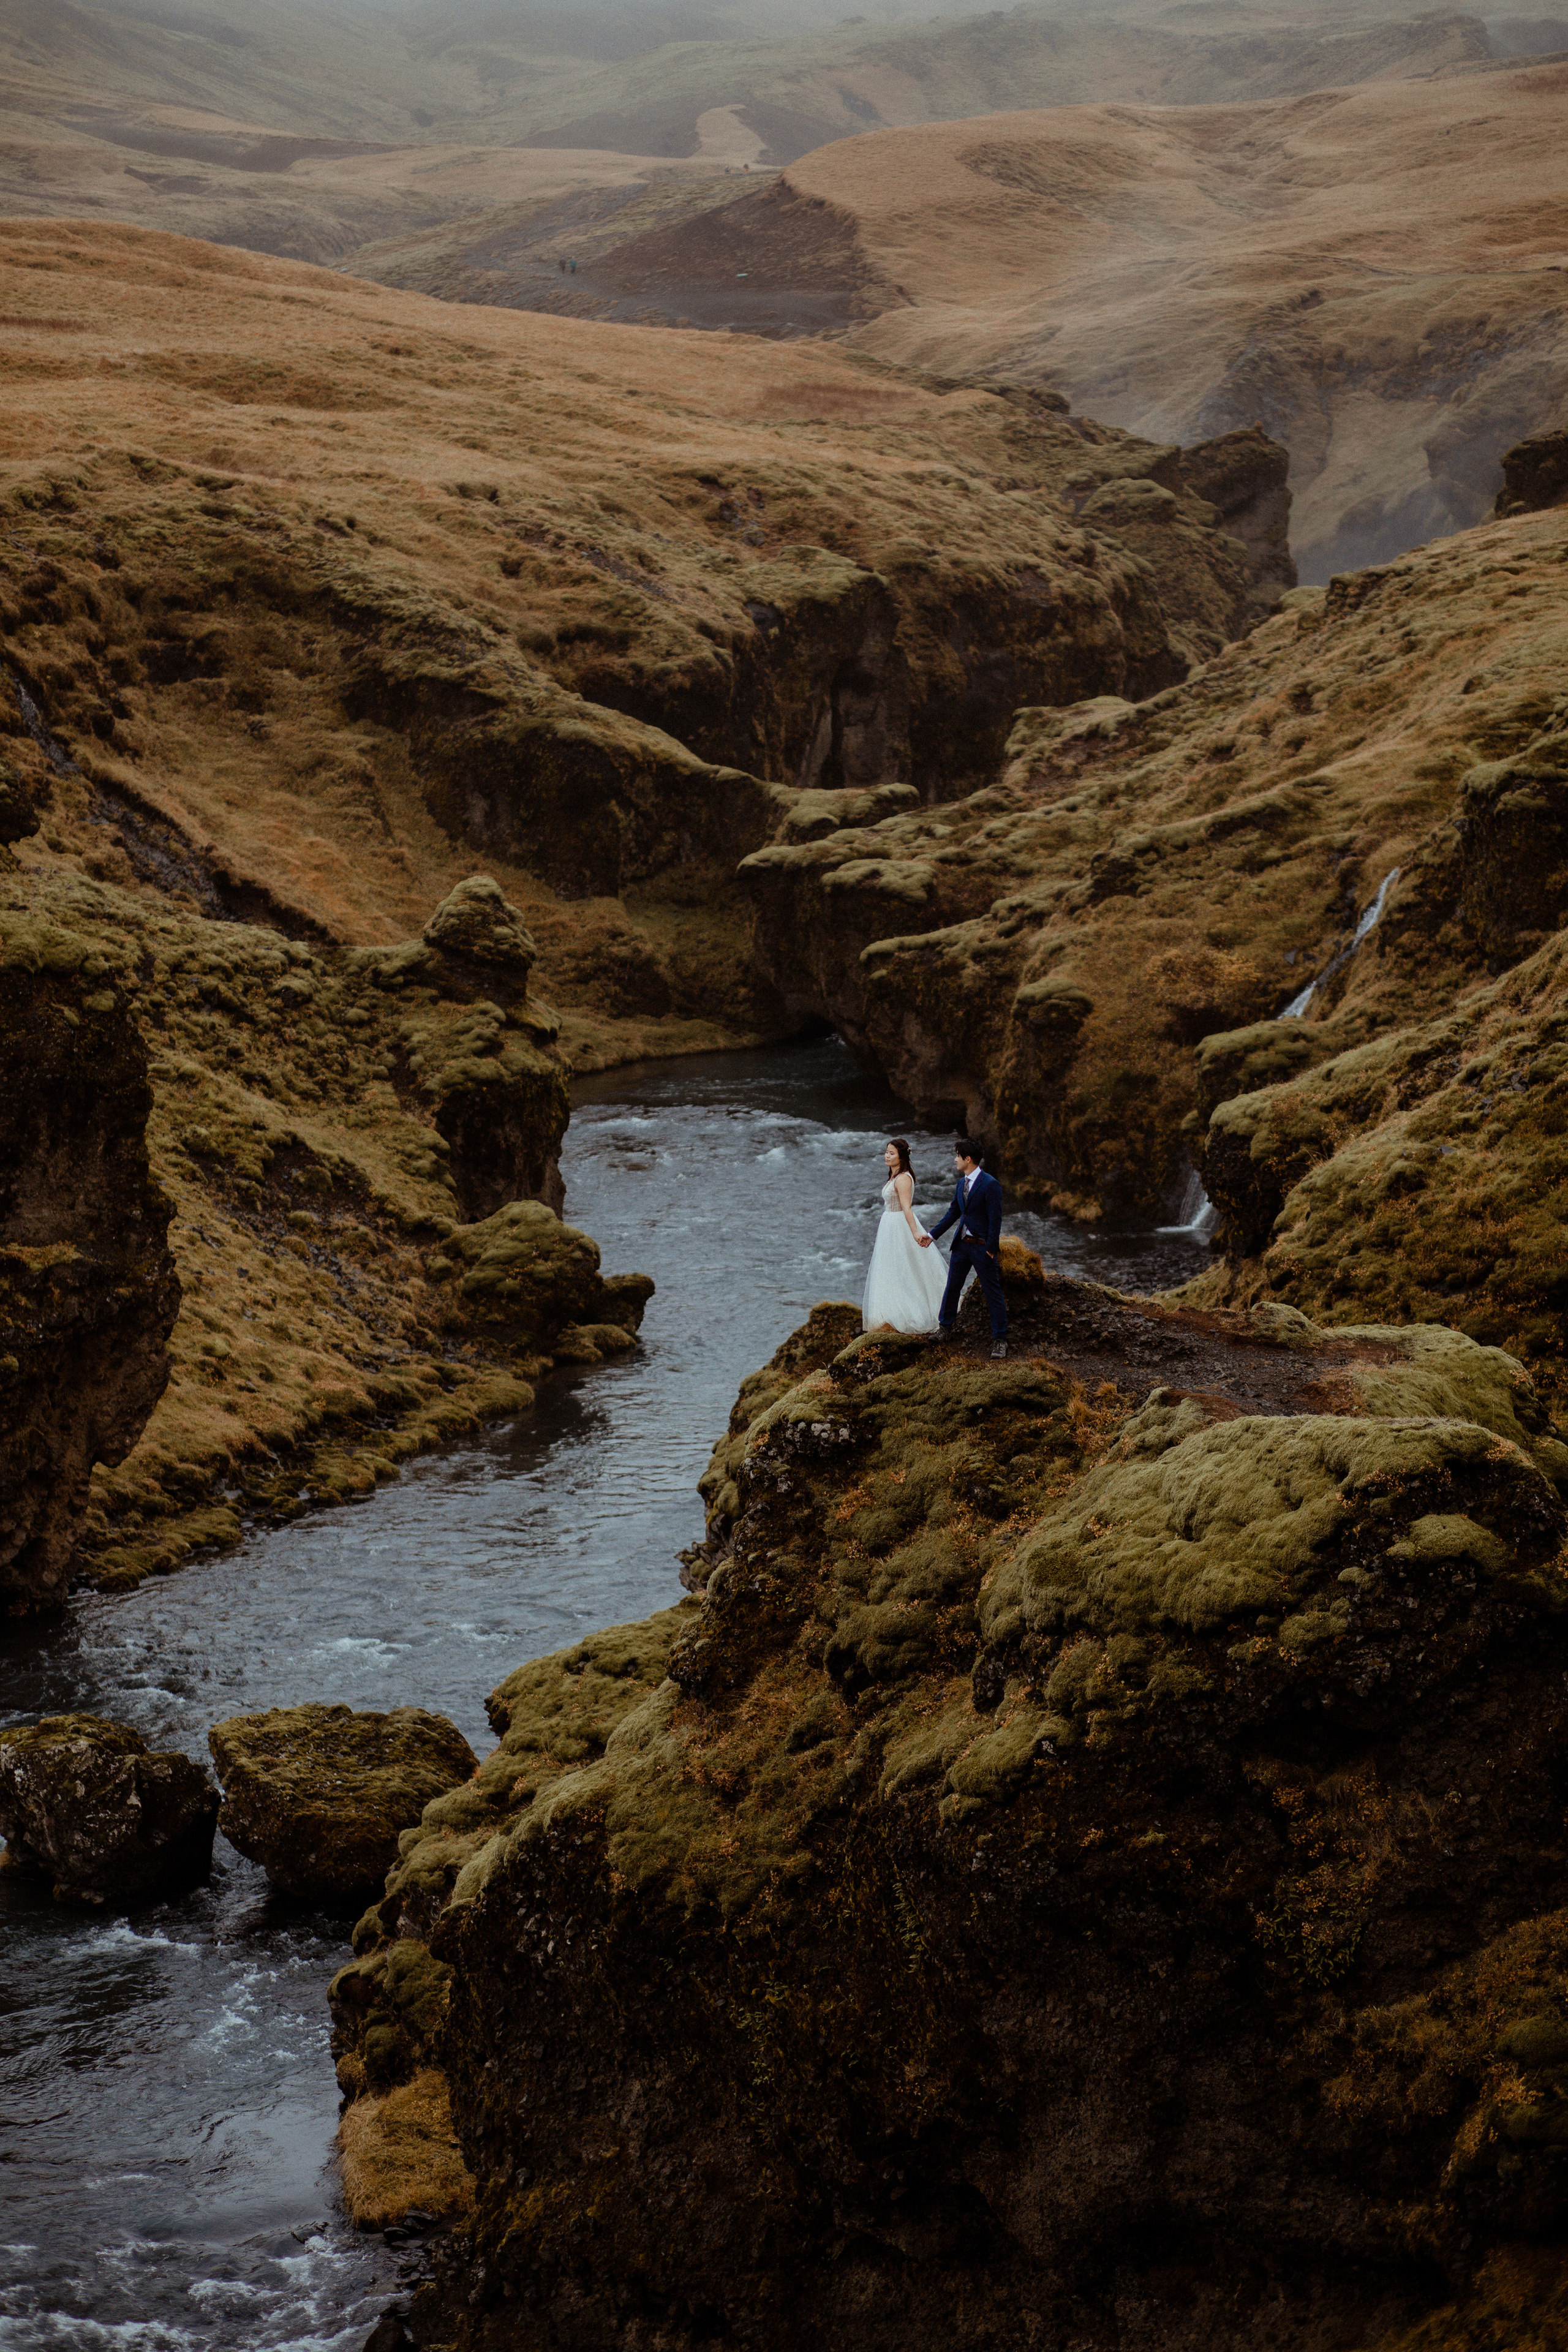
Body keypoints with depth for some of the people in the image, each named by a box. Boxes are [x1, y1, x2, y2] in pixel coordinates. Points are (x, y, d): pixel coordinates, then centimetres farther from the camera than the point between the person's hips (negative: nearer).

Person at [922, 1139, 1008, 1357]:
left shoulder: (990, 1184, -16)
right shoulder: (961, 1183, 8)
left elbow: (995, 1219, -16)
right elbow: (954, 1213, 17)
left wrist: (990, 1250, -17)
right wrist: (932, 1235, 14)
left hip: (983, 1247, -8)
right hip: (962, 1244, 8)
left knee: (993, 1293, 0)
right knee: (952, 1287, 16)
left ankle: (1000, 1339, 6)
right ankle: (947, 1329, 31)